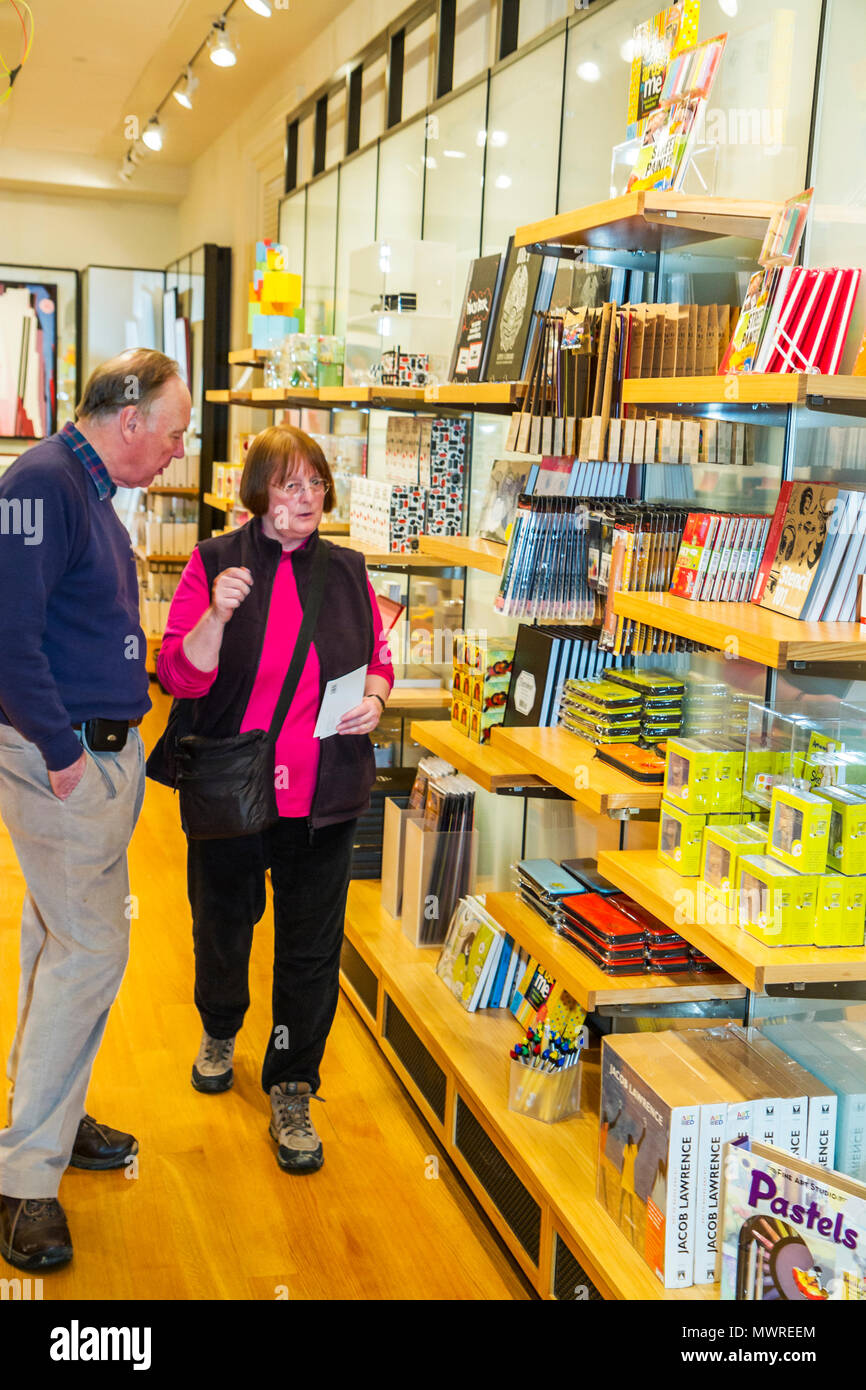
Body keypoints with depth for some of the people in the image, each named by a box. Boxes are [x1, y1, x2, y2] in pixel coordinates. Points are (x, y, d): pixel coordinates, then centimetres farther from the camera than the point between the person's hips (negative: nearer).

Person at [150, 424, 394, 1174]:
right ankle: (220, 1030, 49)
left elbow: (377, 657, 16)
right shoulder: (216, 562, -6)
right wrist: (217, 614, -27)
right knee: (223, 922, 18)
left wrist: (374, 699, -5)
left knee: (312, 945, 3)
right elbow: (179, 675, -11)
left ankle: (292, 1091, 20)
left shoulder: (347, 571, 4)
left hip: (323, 795, 2)